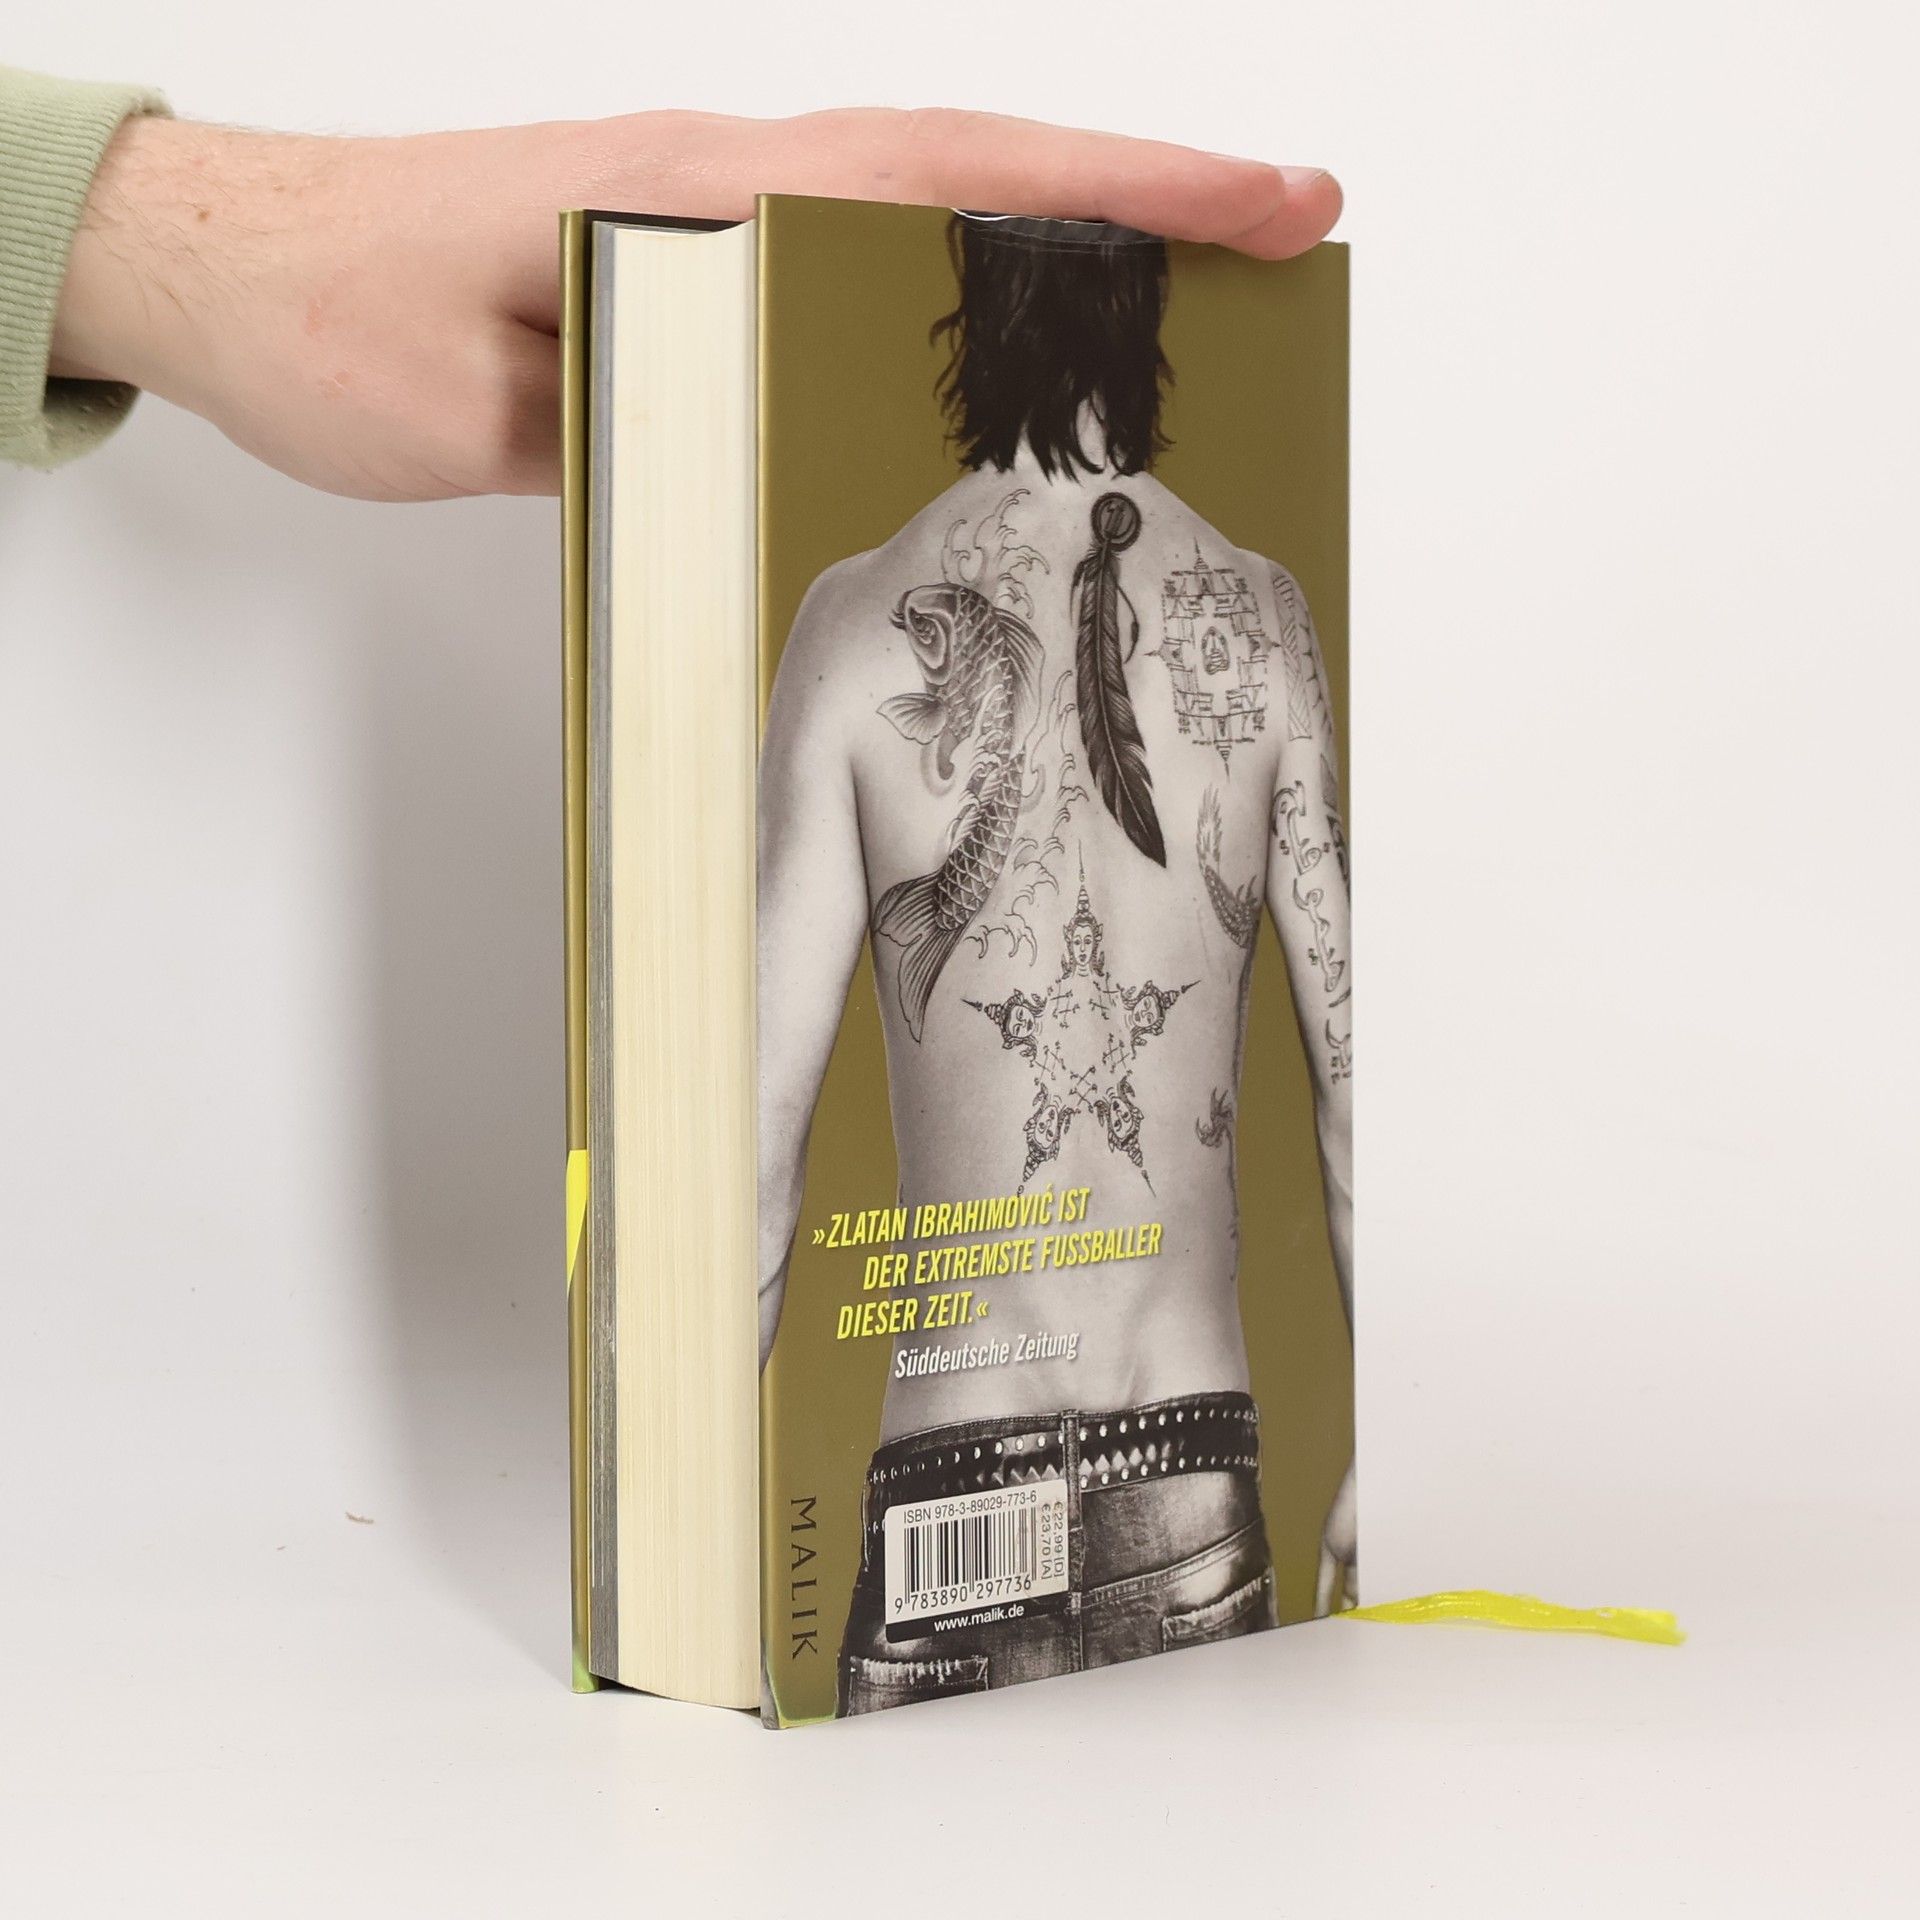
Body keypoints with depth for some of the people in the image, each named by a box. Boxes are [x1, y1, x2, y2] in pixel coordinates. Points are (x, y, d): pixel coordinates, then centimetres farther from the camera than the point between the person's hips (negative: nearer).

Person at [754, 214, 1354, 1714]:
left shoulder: (862, 626, -5)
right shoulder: (1268, 620, 0)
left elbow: (763, 1122, -4)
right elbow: (1355, 1069, 2)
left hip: (948, 1476, -1)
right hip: (1202, 1471, 2)